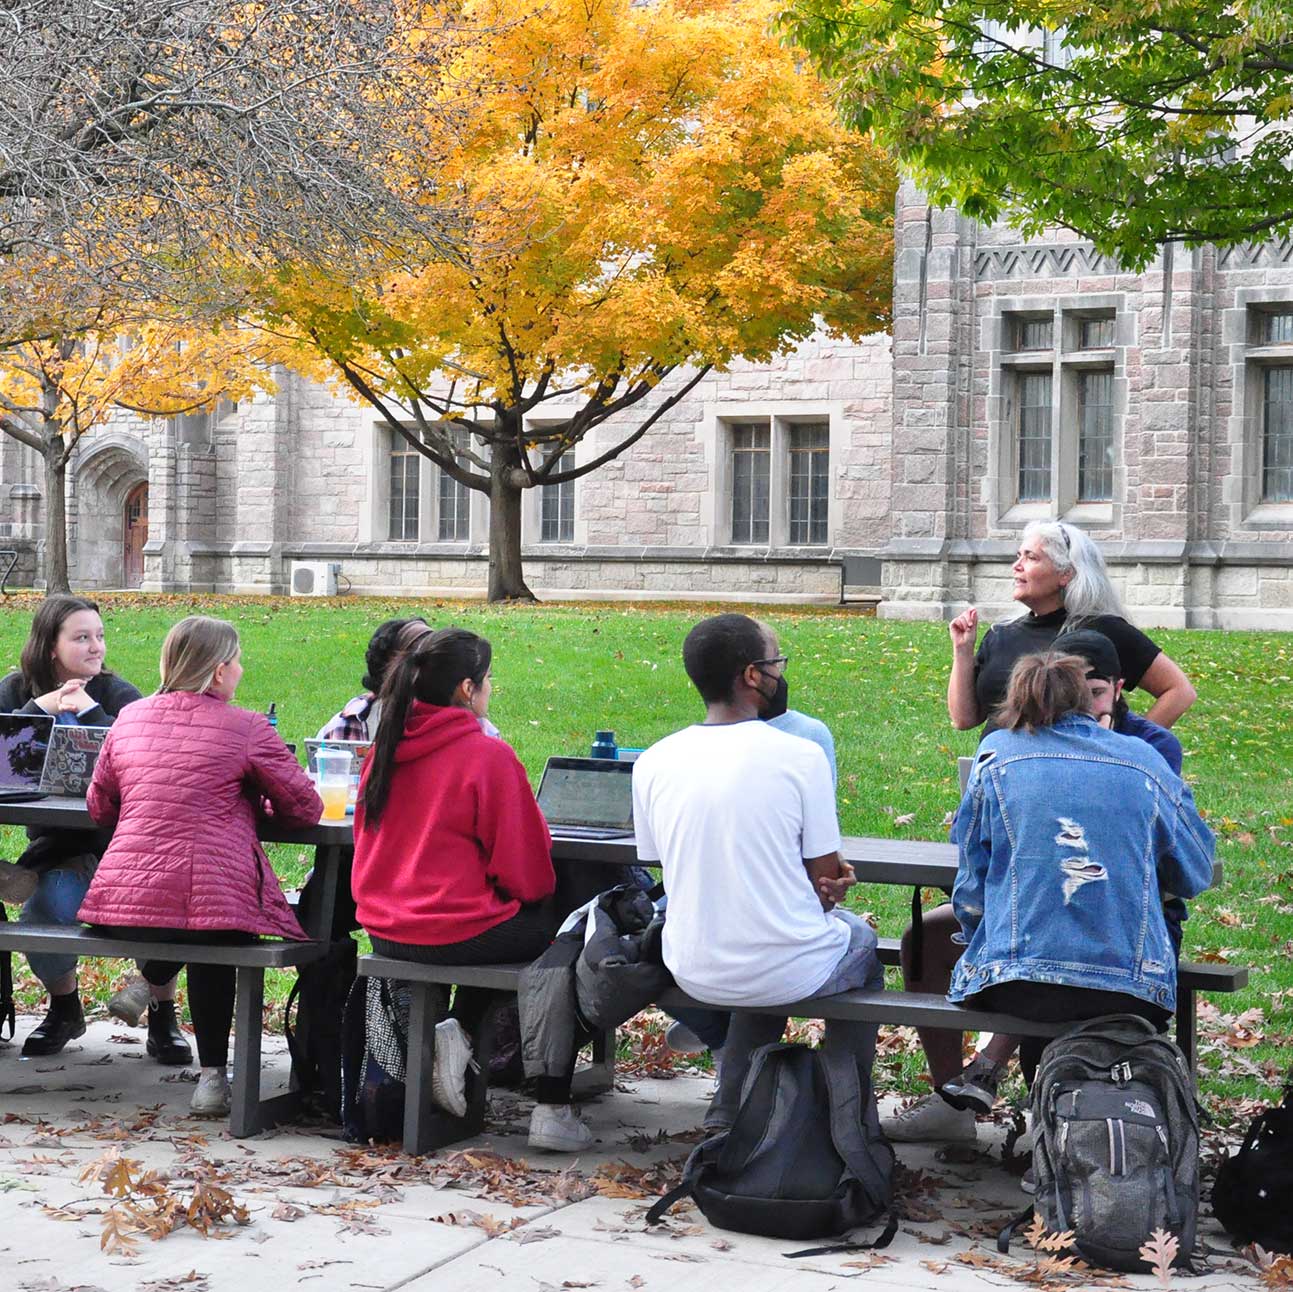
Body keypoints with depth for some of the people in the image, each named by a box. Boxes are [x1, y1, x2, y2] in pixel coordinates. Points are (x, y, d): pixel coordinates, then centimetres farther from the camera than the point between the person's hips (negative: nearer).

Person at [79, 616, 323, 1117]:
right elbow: (306, 809, 4)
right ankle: (212, 1073, 21)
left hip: (121, 906, 5)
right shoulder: (246, 728, -2)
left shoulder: (130, 718, 12)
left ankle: (151, 979, 24)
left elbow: (99, 807, 23)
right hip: (212, 906, -5)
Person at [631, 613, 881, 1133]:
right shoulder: (800, 755, -15)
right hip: (788, 973, -4)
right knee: (860, 938, 30)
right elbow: (825, 883, -9)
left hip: (693, 973, 4)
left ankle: (729, 1110, 30)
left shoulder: (652, 763, -3)